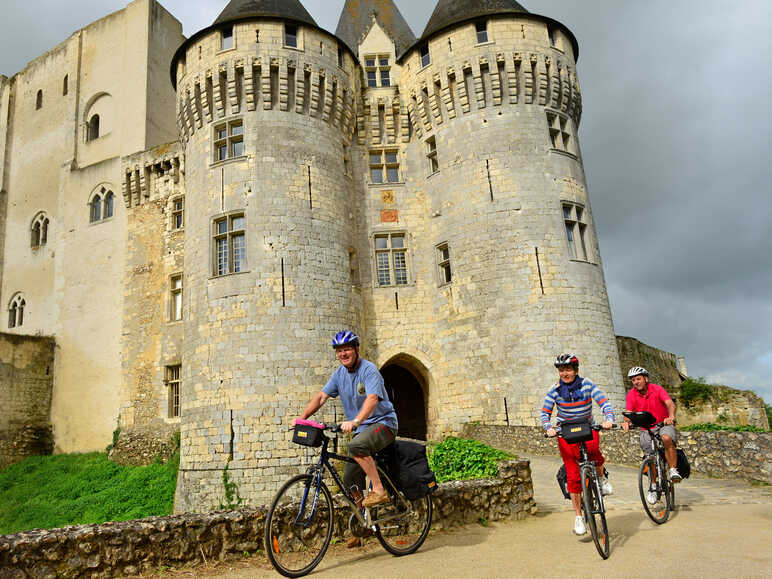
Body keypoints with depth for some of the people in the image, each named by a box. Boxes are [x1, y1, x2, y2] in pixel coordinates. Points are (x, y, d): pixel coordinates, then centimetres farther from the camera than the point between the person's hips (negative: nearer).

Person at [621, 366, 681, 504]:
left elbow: (670, 404, -25)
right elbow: (628, 412, -14)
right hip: (646, 430, 2)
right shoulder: (631, 394, -5)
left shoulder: (657, 389, -11)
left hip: (663, 425, -2)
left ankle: (673, 470, -23)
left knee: (667, 439, -35)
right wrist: (626, 422, -37)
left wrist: (671, 416, -46)